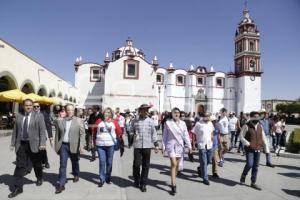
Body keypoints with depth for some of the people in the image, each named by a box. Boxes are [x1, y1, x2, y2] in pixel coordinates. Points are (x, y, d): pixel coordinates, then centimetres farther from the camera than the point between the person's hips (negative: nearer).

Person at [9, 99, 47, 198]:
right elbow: (15, 131, 11)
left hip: (33, 144, -2)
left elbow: (42, 131, -9)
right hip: (21, 144, 3)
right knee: (20, 166, 2)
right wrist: (13, 143, 8)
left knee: (37, 164, 13)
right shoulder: (18, 116, 6)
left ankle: (39, 179, 38)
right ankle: (18, 187, 11)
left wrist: (42, 143, -17)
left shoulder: (39, 116, -5)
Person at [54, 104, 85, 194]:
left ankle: (76, 175, 43)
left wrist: (81, 146, -14)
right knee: (62, 164, -2)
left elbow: (82, 134, -7)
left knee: (75, 162, 17)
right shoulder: (60, 121, 4)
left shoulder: (79, 121, -4)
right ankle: (61, 184, 5)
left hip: (74, 146, -1)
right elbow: (57, 134, 9)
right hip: (63, 145, 1)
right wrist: (56, 146, 8)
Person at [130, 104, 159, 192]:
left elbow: (153, 134, 9)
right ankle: (137, 180, 28)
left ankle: (143, 184, 21)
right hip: (137, 146, -1)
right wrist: (133, 135, -5)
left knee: (146, 166, 5)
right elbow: (131, 131, 14)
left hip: (147, 146, 1)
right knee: (136, 164, 1)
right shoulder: (135, 121, 2)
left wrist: (156, 145, 8)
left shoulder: (150, 121, 6)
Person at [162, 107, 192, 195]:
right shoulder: (168, 123, -3)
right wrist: (163, 146, 0)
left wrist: (189, 146, 0)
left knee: (177, 165, 11)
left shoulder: (182, 123, 4)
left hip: (180, 146, 3)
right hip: (171, 145, -3)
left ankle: (173, 182, 30)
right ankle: (173, 186, -9)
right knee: (173, 164, -13)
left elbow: (186, 135, 5)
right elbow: (165, 135, 1)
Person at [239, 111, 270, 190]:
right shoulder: (246, 126, -8)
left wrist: (266, 148, 9)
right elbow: (241, 136, -6)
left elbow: (263, 138, 13)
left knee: (256, 166, 9)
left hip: (258, 149, 6)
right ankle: (243, 176, 15)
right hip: (249, 149, -5)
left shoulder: (260, 126, 9)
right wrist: (246, 143, -18)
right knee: (249, 164, -14)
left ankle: (253, 183, 21)